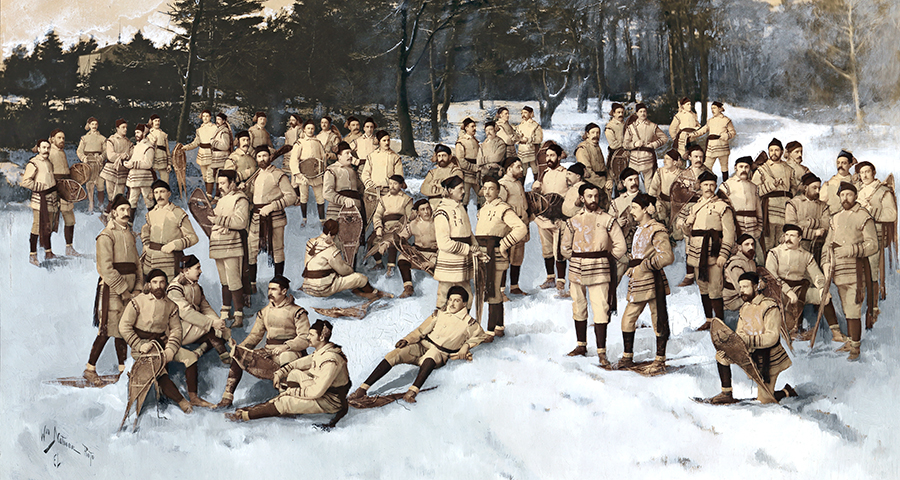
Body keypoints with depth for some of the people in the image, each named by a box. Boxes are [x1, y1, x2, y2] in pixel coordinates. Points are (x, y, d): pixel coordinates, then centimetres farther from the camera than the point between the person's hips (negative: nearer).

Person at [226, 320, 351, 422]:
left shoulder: (331, 360, -26)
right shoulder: (321, 352, 5)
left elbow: (317, 392, -26)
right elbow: (299, 363, 14)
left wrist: (291, 391, -15)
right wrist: (279, 373, 1)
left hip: (331, 402, -9)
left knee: (285, 402, -15)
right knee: (295, 374, 0)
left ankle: (245, 416, -8)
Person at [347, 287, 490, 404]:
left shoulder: (469, 323, 6)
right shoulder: (439, 314, 15)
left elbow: (481, 336, 21)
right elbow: (421, 331, 17)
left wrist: (466, 347, 7)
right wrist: (407, 340, -1)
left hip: (440, 355, -4)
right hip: (422, 346, 4)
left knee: (431, 354, -43)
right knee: (394, 355, -23)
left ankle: (412, 391, -61)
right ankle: (362, 389, -28)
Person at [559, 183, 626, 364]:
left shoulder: (608, 220, 1)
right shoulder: (573, 221, 9)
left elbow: (620, 247, 3)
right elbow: (565, 247, 17)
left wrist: (605, 260, 4)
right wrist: (576, 260, 11)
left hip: (599, 272, -3)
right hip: (577, 271, 3)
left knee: (601, 311, -9)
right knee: (578, 309, 11)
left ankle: (601, 352, -8)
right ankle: (581, 345, 27)